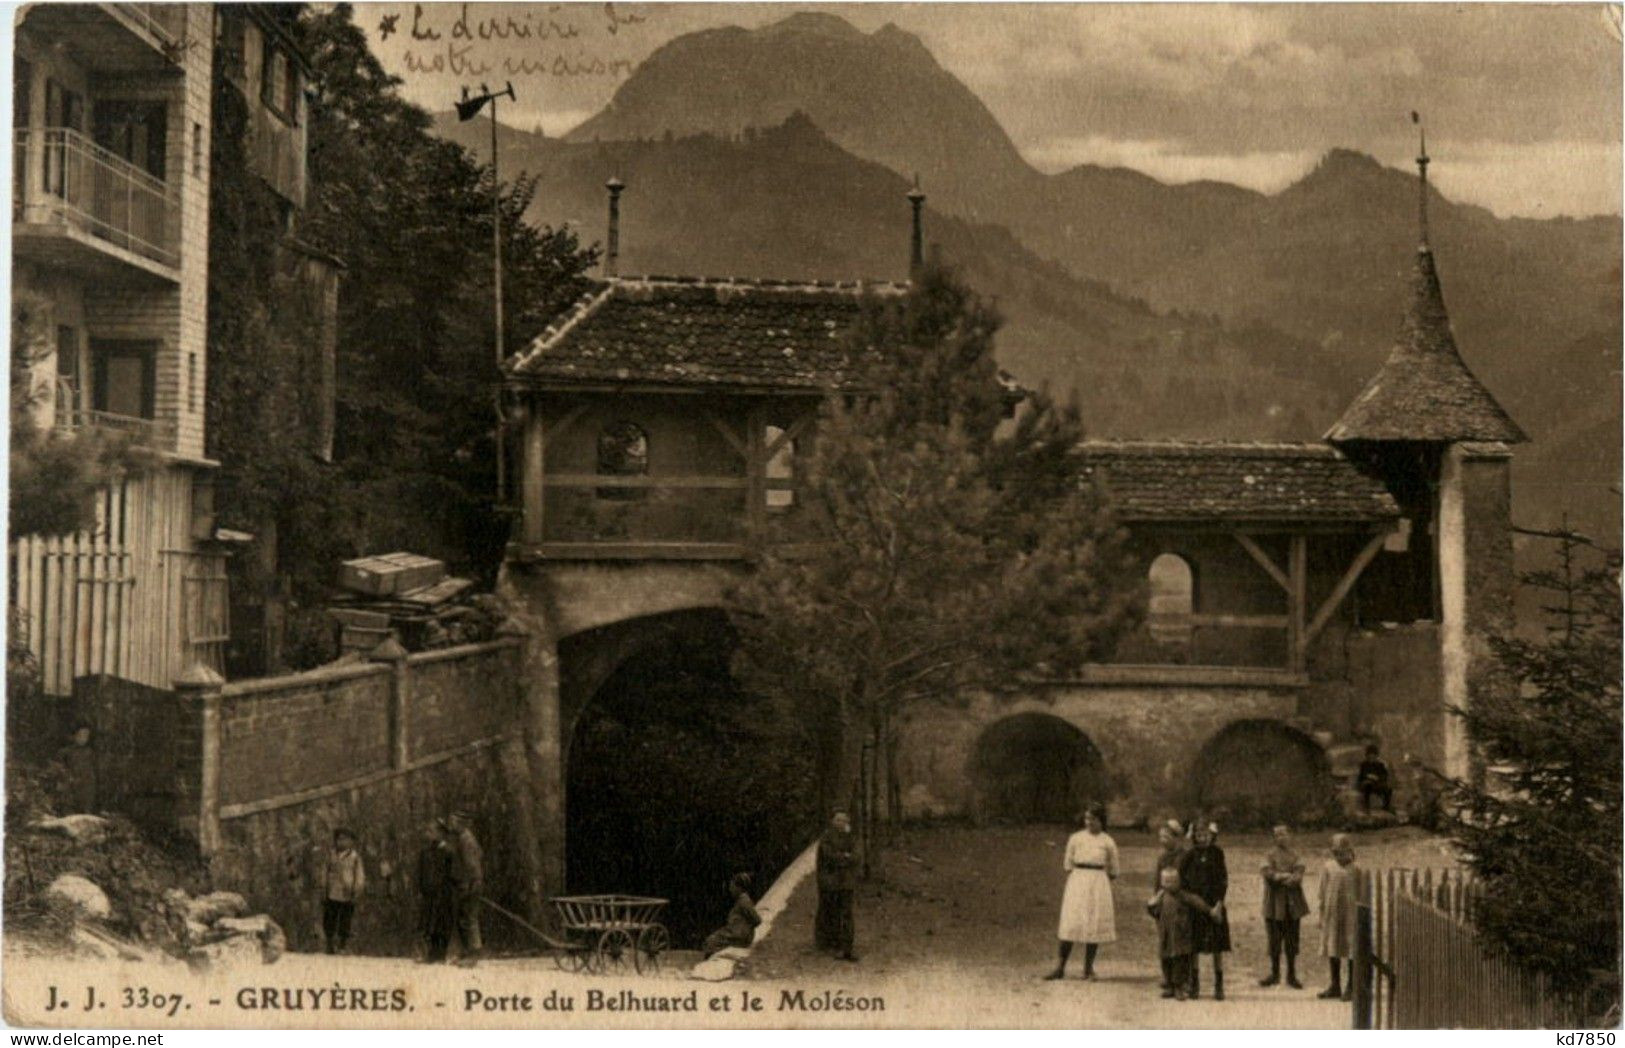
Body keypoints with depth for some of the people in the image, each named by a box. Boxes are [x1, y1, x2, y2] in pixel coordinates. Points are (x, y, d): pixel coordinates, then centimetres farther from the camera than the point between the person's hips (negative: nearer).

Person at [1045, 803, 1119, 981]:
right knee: (1070, 924, -4)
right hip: (1077, 881, 0)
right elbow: (1068, 864, 9)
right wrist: (1073, 883, 3)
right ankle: (1060, 967, -1)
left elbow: (1113, 870, 12)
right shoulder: (1075, 839, 4)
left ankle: (1088, 968, 10)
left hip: (1099, 883, 0)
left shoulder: (1108, 843, 4)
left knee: (1094, 926, 1)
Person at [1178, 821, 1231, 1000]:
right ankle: (1195, 984, 13)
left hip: (1213, 904, -1)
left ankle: (1219, 985, 9)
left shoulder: (1217, 853, 1)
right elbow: (1181, 877, 1)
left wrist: (1218, 905, -11)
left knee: (1217, 947, 2)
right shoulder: (1190, 855, 3)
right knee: (1194, 947, 4)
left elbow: (1223, 880, -2)